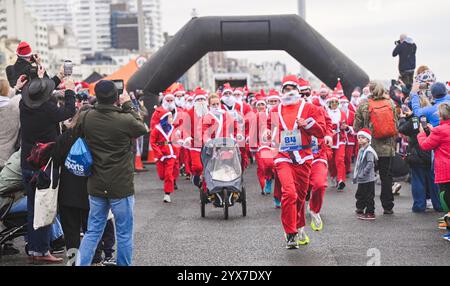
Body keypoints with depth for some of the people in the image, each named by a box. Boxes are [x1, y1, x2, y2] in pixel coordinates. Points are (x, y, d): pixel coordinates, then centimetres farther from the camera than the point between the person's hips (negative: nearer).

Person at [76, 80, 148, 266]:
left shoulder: (86, 118, -7)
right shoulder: (125, 120, -18)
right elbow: (143, 128, 2)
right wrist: (128, 105, 9)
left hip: (95, 186, 4)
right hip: (121, 187, -4)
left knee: (93, 232, 14)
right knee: (124, 234, 9)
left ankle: (81, 263, 12)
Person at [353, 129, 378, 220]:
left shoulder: (369, 151, -16)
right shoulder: (361, 150, 13)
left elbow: (370, 164, -23)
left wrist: (363, 174, -26)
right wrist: (355, 176, 19)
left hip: (368, 179, -9)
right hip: (361, 179, 9)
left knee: (369, 196, -2)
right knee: (360, 195, 18)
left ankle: (370, 213, 4)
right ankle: (360, 210, 32)